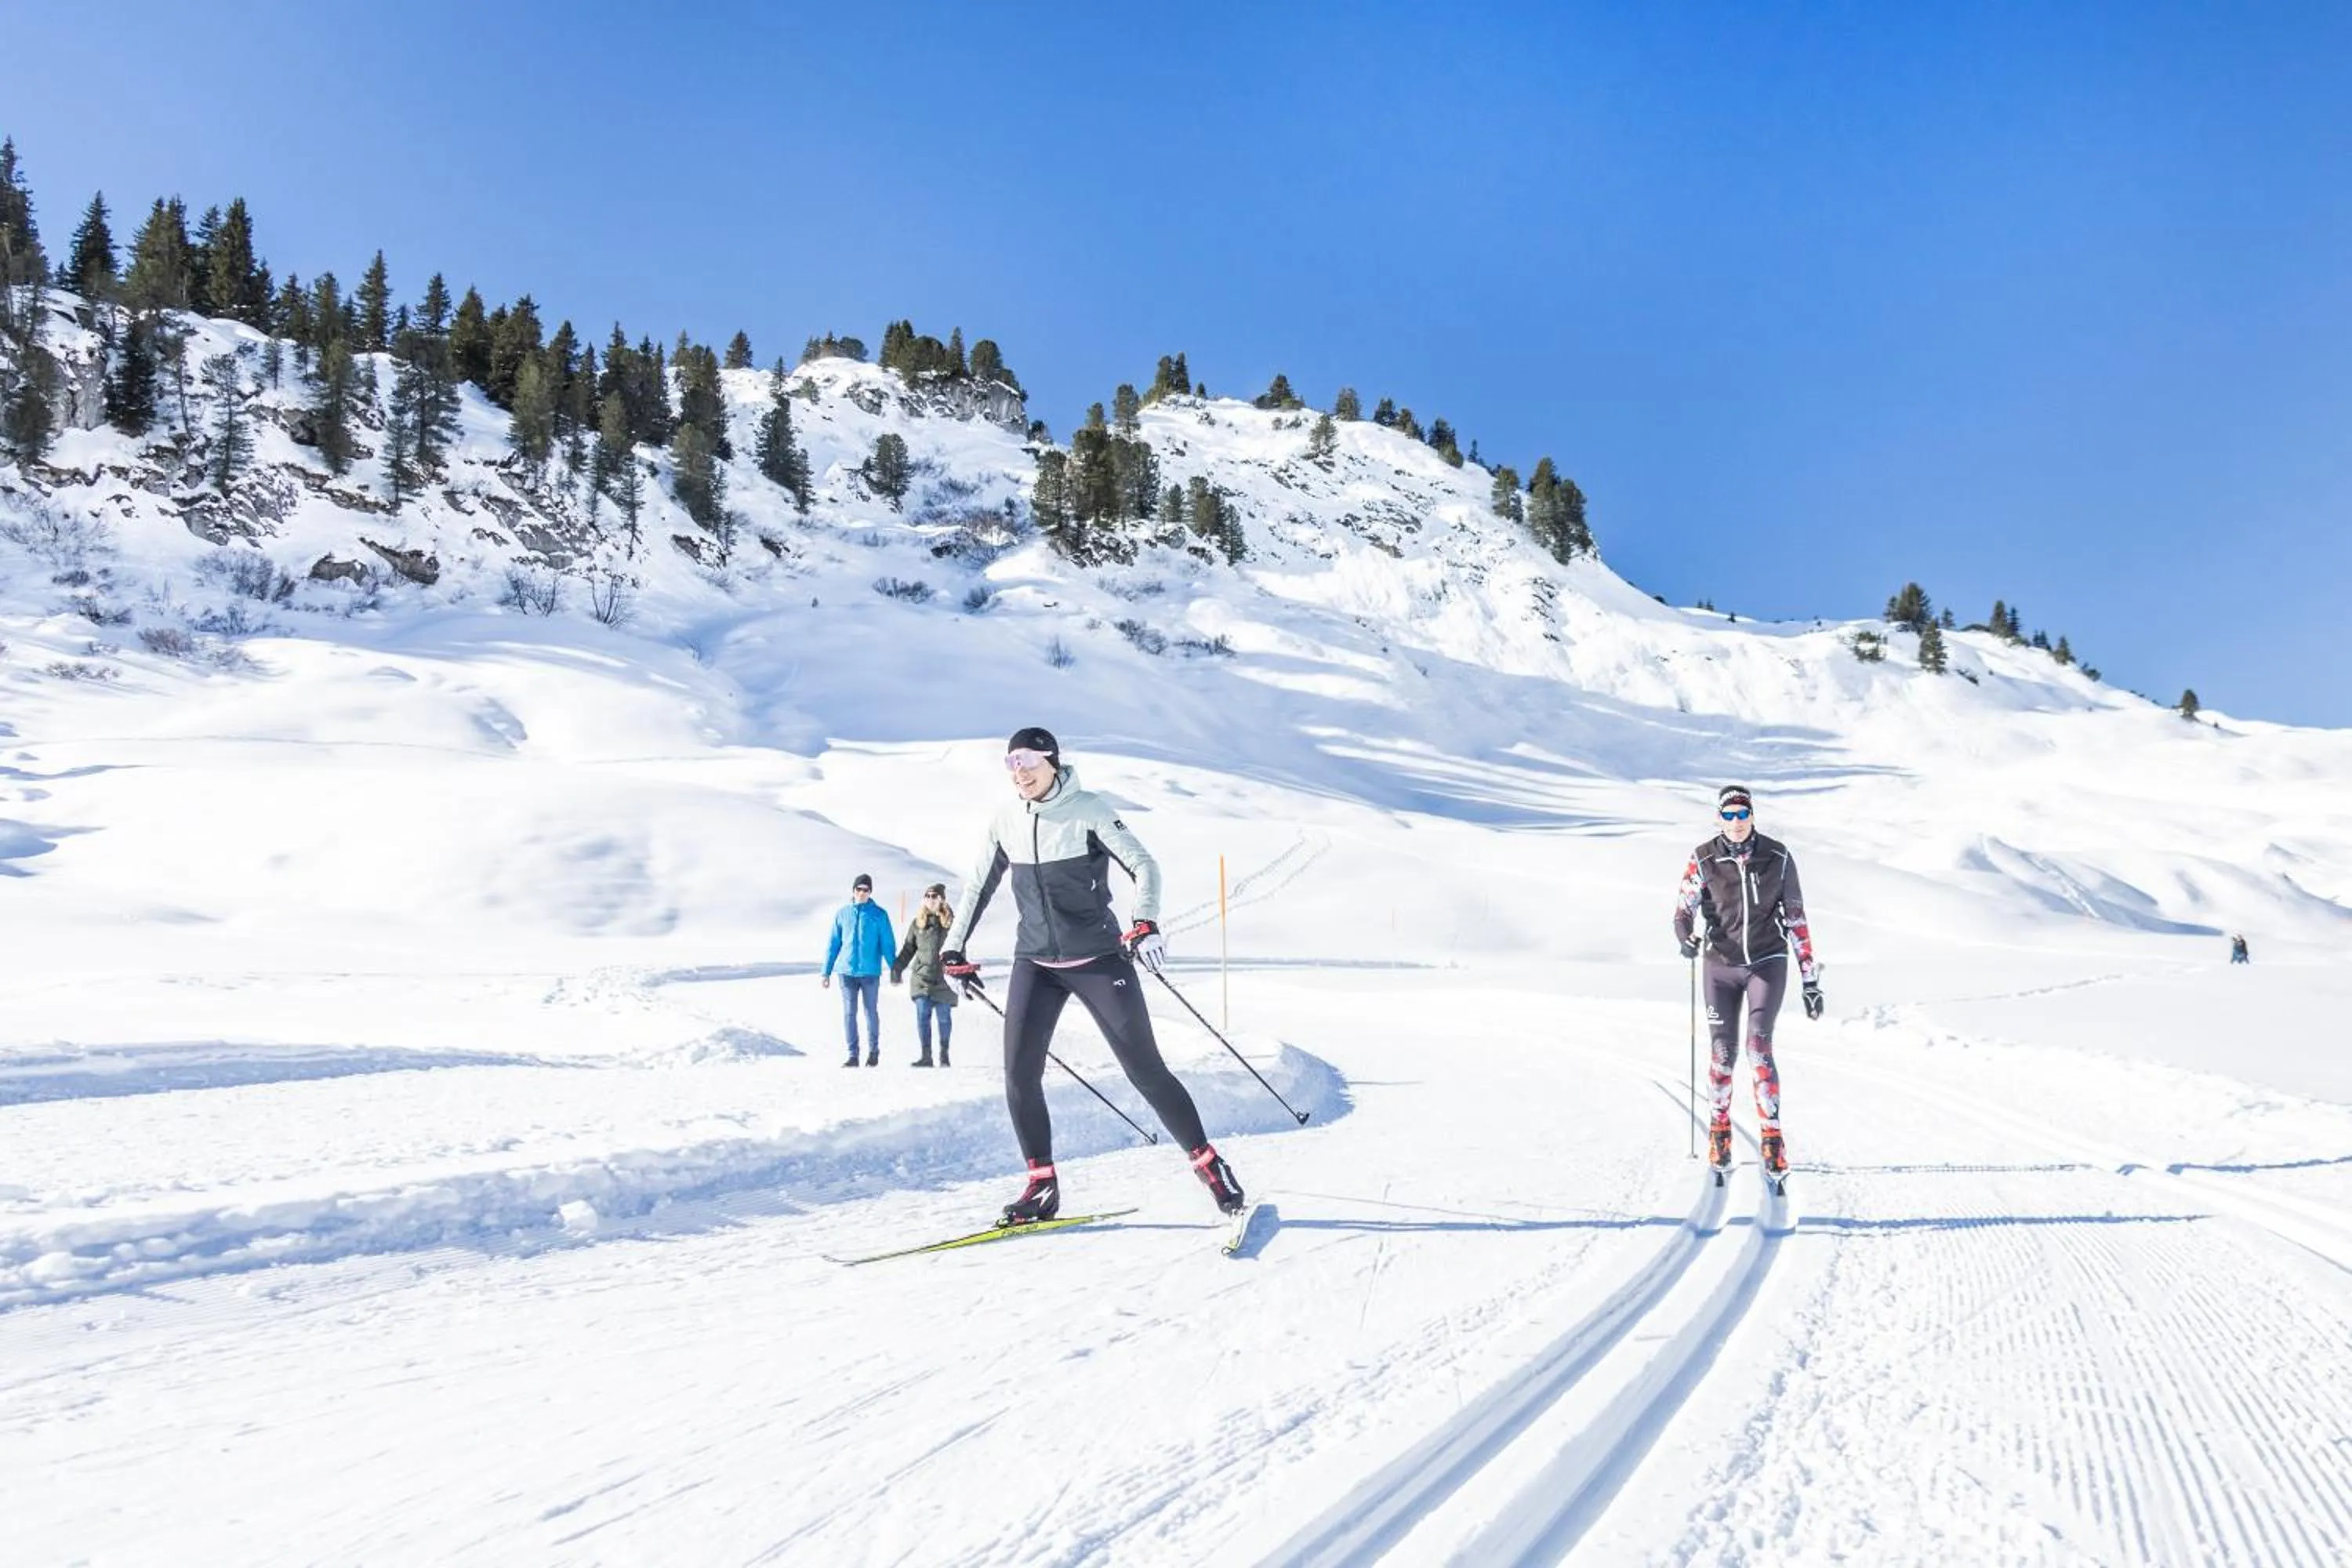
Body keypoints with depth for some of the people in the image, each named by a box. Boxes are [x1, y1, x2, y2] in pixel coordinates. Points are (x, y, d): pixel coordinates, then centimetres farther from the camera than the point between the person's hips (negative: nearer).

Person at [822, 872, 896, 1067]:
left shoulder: (879, 915, -1)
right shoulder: (842, 914, 6)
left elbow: (887, 945, 0)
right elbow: (833, 945, 9)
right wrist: (826, 972, 6)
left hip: (870, 972, -2)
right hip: (847, 971, 2)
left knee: (871, 1012, 7)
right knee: (849, 1013, 1)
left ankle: (874, 1051, 22)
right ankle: (853, 1055, 7)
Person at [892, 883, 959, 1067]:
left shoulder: (951, 922, 3)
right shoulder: (917, 923, 8)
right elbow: (907, 950, 14)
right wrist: (897, 970, 9)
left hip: (944, 979, -2)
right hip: (921, 978, 2)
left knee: (944, 1018, 2)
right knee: (923, 1017, -1)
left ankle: (944, 1055, 14)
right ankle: (926, 1055, 4)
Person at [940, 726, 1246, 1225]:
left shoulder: (1088, 810, -11)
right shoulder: (1007, 818, 3)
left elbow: (1143, 866, -16)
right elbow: (979, 884, 15)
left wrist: (1146, 924, -33)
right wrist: (955, 948, 14)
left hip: (1099, 958, -4)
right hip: (1035, 963, 4)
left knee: (1145, 1069, -3)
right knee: (1019, 1075, -5)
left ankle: (1210, 1164, 12)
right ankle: (1042, 1186, 10)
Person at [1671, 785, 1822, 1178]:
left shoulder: (1777, 857, -3)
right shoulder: (1704, 859, -5)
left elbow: (1796, 919, 1)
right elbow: (1684, 909, -6)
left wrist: (1811, 981, 1)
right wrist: (1686, 936, -31)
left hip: (1767, 963, -1)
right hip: (1721, 966, 1)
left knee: (1760, 1046, -16)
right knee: (1724, 1054, 1)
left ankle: (1771, 1135, -5)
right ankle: (1720, 1124, 26)